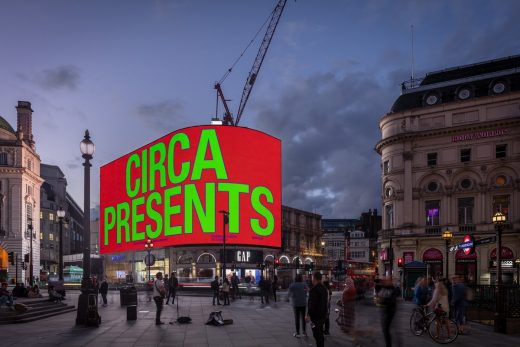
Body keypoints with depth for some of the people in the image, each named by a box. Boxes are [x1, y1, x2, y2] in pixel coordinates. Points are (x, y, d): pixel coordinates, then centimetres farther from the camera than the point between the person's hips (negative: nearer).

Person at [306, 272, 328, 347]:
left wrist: (309, 314, -19)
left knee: (317, 334, -5)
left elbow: (312, 304, -23)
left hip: (315, 315, -9)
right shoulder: (324, 288, 10)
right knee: (320, 334, 19)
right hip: (323, 315, 9)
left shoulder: (314, 289, -20)